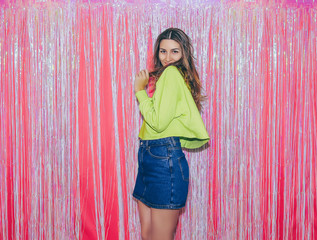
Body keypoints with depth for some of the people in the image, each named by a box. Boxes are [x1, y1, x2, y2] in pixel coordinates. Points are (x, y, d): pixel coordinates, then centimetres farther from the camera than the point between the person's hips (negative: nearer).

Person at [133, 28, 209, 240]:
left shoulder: (171, 73, -10)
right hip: (150, 158, 10)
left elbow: (158, 122, -17)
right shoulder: (163, 74, 20)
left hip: (164, 158, -10)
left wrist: (140, 90, -7)